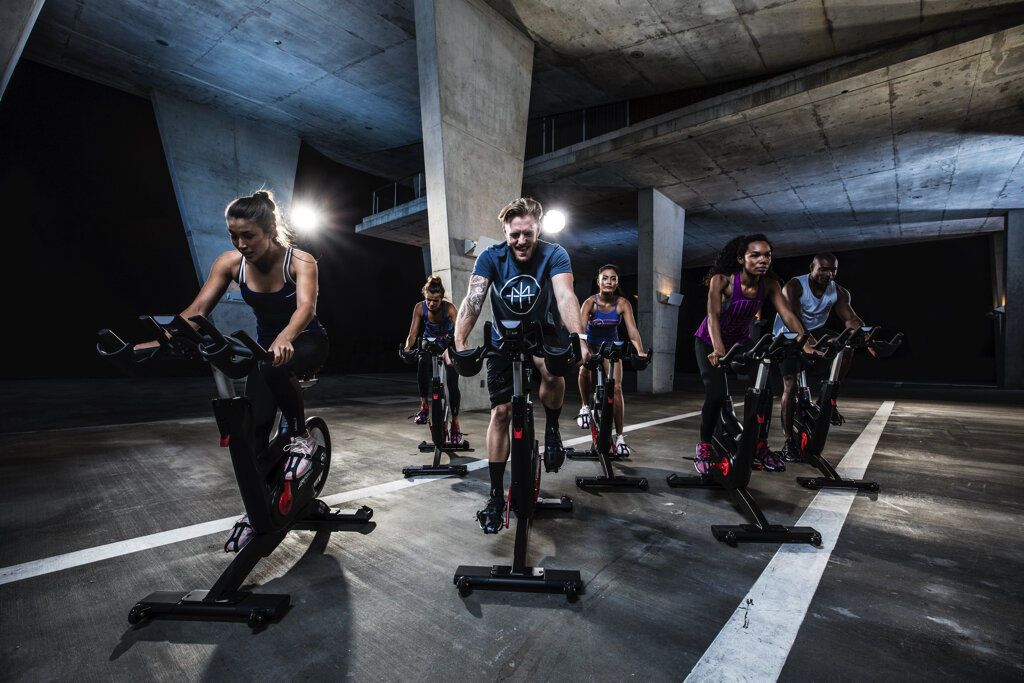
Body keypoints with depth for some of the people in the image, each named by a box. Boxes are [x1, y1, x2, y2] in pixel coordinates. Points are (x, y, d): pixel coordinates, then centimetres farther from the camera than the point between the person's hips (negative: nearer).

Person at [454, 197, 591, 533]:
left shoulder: (554, 255, -16)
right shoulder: (491, 256, -15)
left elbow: (565, 296, -32)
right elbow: (473, 298, -28)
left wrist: (579, 338, -50)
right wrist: (459, 342, -44)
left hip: (541, 333, -1)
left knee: (553, 372, -36)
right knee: (501, 413, -3)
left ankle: (552, 428, -4)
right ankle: (496, 494, 10)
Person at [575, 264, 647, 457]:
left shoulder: (622, 303, -17)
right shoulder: (590, 302, -21)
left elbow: (632, 330, -24)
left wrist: (640, 352, -41)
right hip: (591, 344, -1)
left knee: (616, 387, -9)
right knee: (584, 370, -33)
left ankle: (620, 437, 0)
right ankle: (585, 406, -6)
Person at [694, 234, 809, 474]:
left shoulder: (769, 284, -13)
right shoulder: (721, 280, -25)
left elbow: (787, 314, -19)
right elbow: (713, 316, -35)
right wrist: (718, 349, -49)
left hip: (741, 341, 4)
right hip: (709, 342, -4)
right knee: (716, 394, -19)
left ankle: (760, 448, 10)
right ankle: (704, 447, 1)